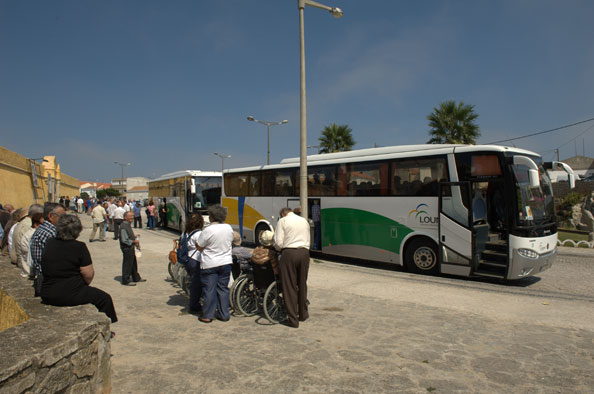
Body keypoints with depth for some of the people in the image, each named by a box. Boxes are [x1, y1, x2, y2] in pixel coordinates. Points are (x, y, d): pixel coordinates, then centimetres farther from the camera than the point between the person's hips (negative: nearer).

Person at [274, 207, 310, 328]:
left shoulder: (282, 221, 1)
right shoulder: (304, 220, 16)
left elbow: (278, 243, -6)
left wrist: (278, 248, 14)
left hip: (289, 253, -5)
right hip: (304, 253, 5)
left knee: (289, 287, 2)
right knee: (302, 284, 17)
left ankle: (293, 319, 5)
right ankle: (303, 314, 30)